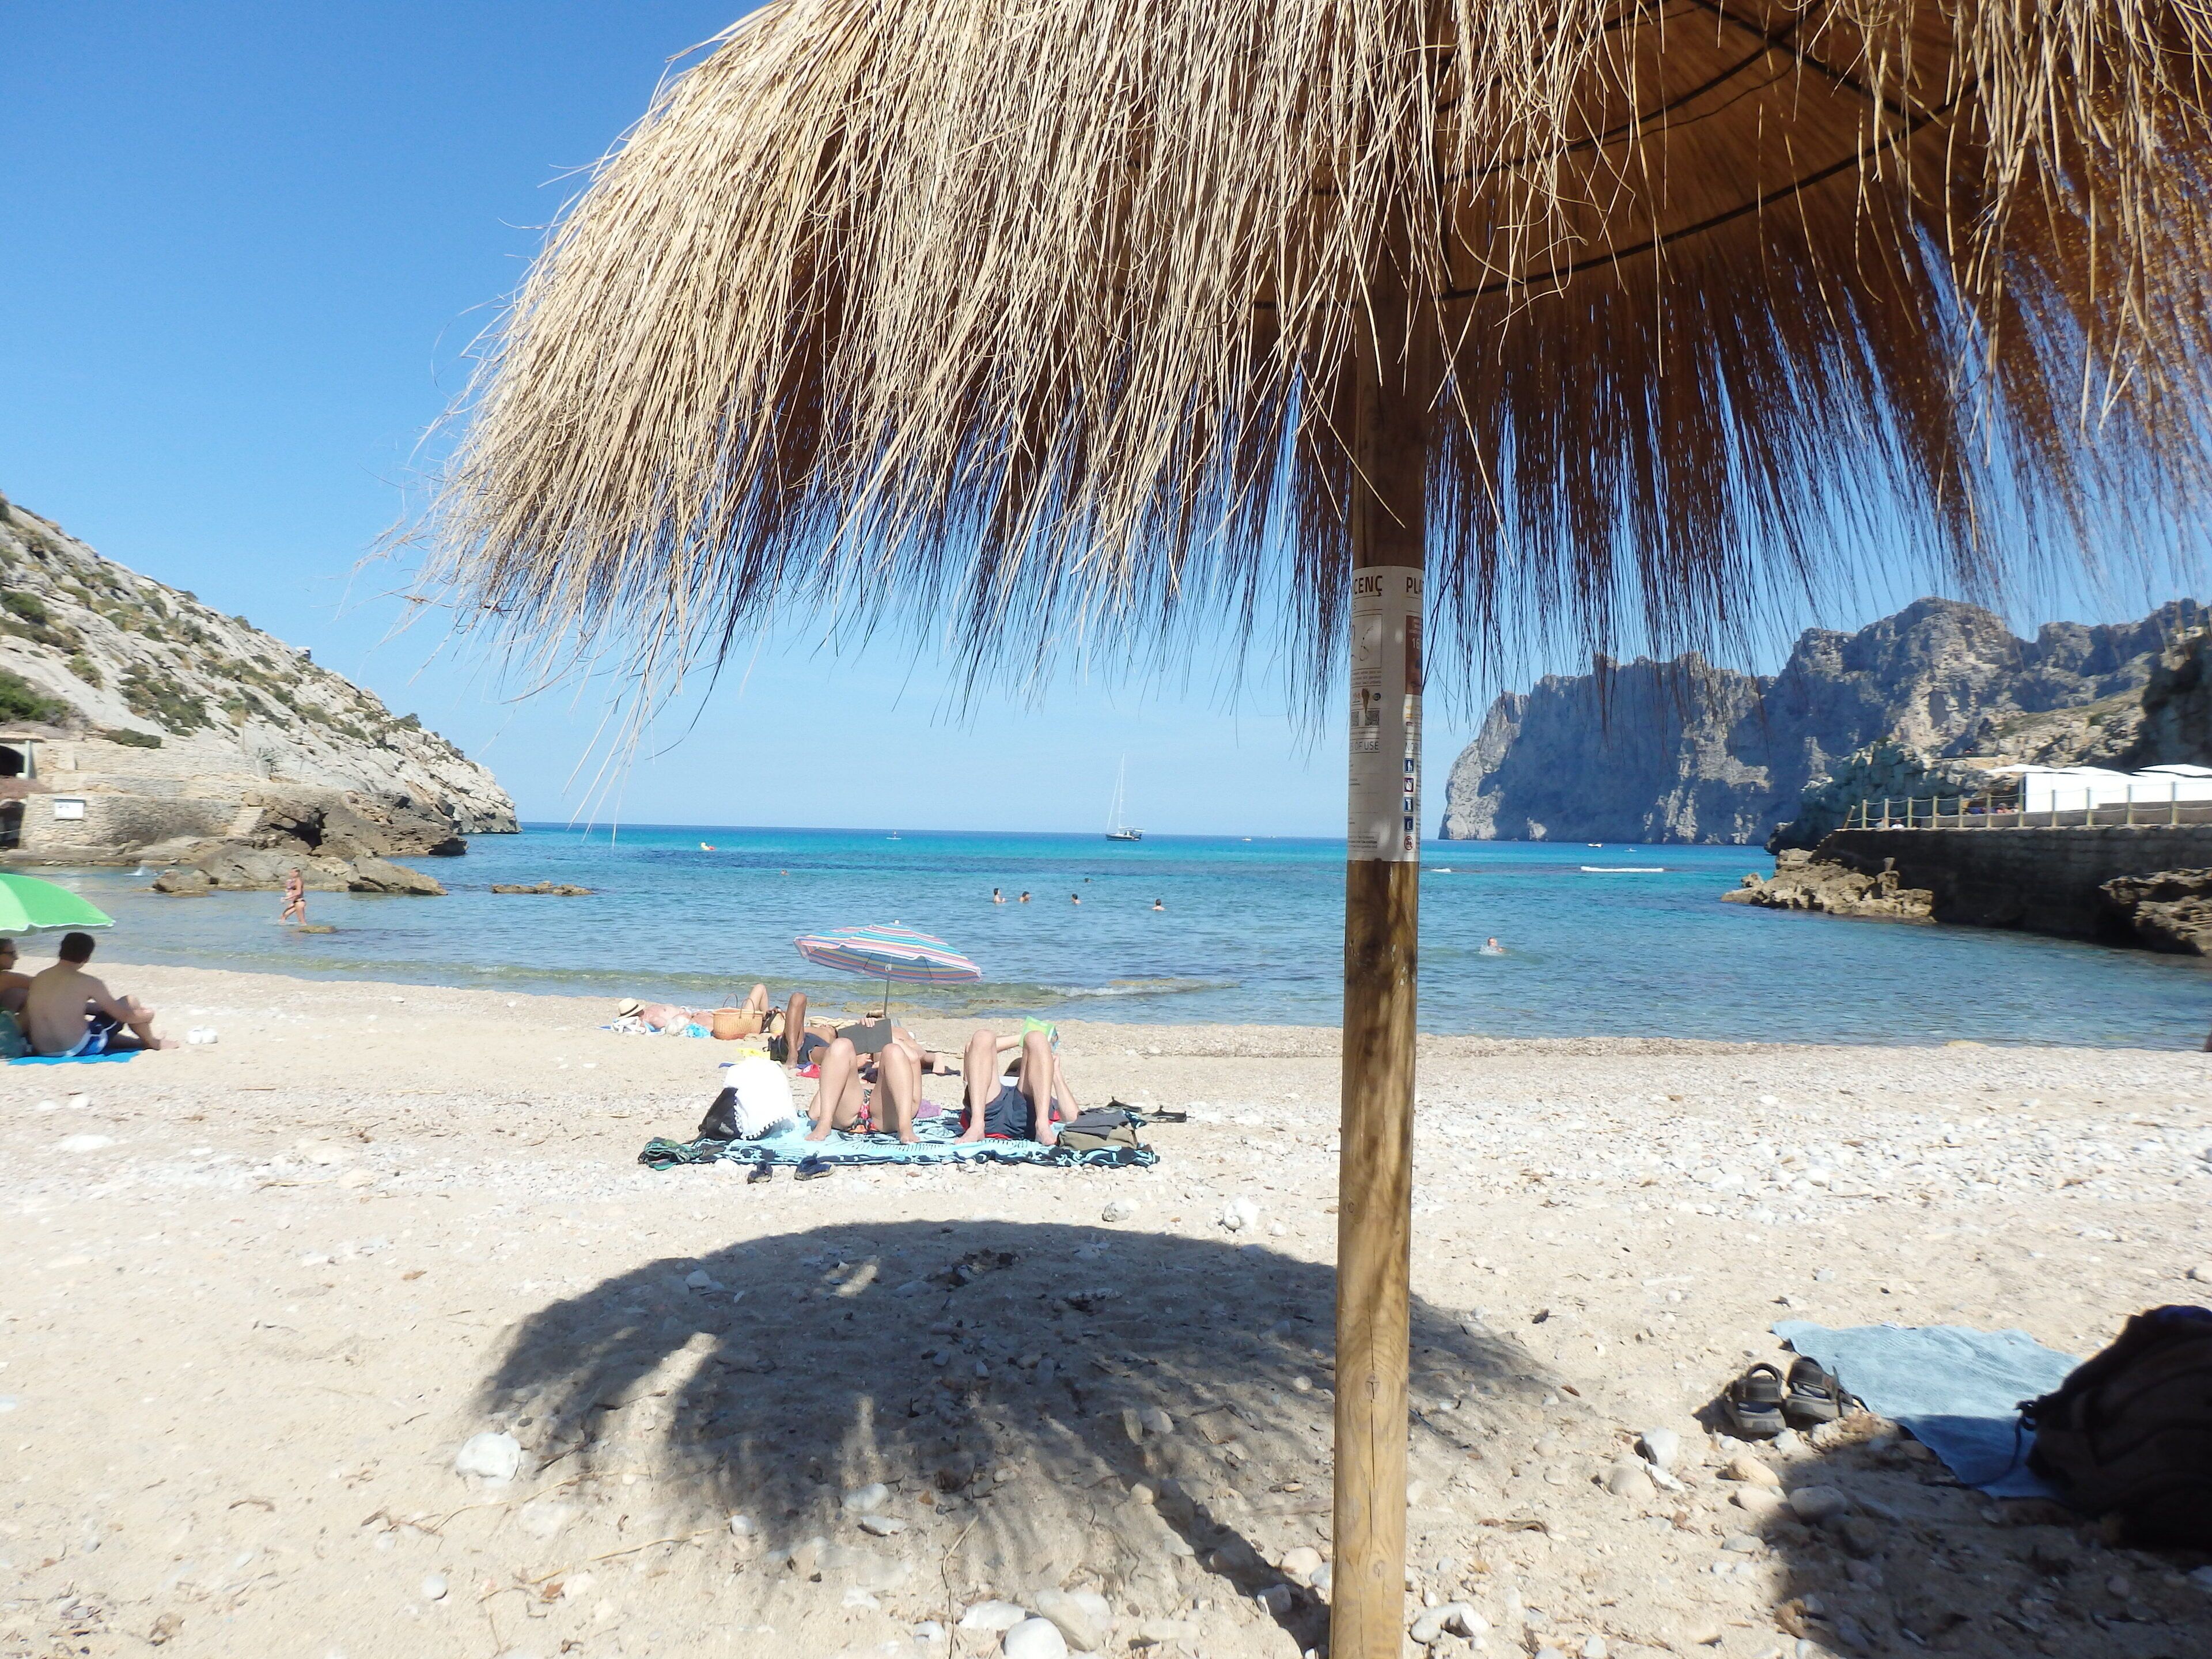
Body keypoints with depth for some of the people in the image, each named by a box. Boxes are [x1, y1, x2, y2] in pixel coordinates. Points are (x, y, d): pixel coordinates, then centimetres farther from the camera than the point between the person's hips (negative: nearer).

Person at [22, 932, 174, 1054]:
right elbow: (123, 1015, -8)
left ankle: (141, 1041, 45)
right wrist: (145, 1015, 13)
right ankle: (152, 1043, 31)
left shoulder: (39, 978, 3)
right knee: (131, 1002, 9)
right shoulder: (88, 982, -15)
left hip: (42, 1049, 7)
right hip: (78, 1049, -7)